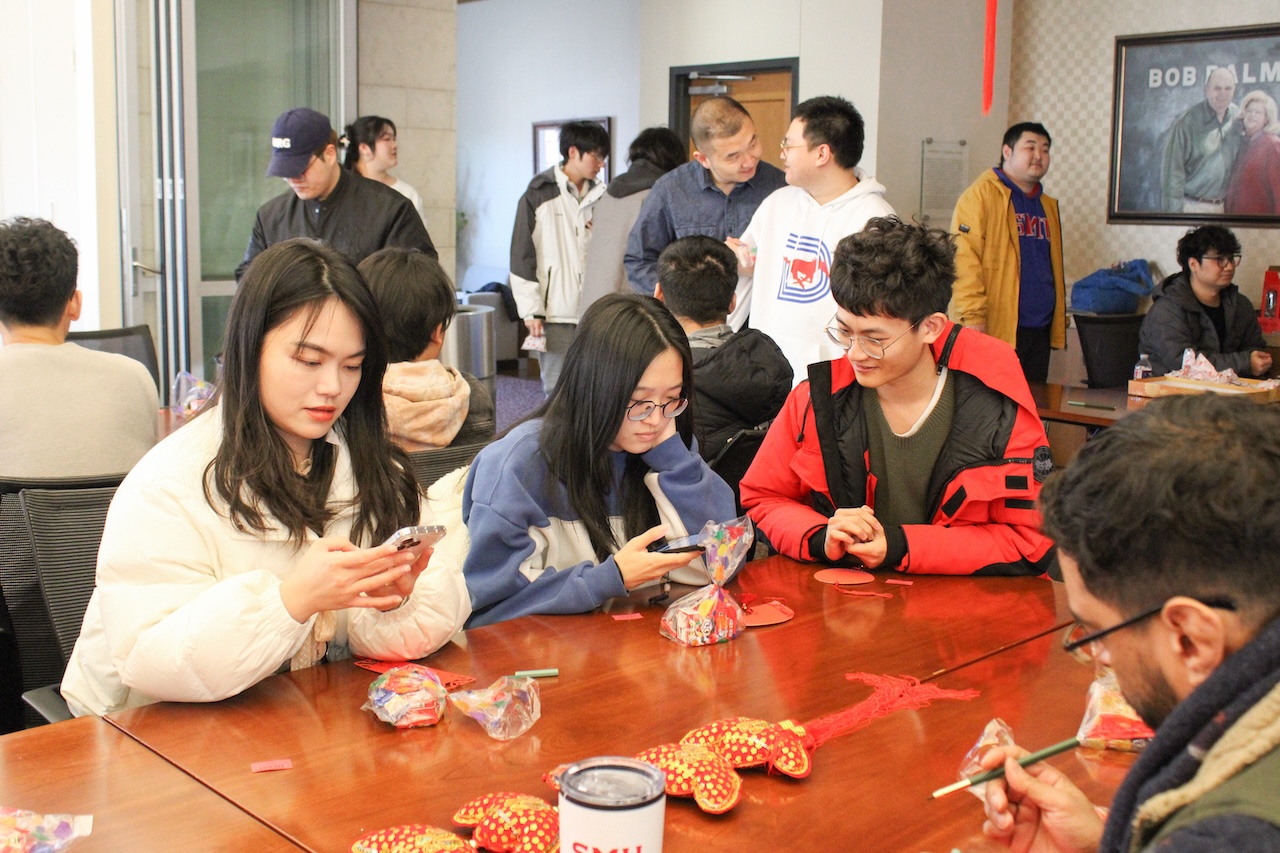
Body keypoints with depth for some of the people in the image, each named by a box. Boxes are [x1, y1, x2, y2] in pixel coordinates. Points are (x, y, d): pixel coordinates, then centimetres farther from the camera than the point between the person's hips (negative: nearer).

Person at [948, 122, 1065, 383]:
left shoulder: (1048, 206, 19)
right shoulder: (981, 195, -5)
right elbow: (964, 261, -14)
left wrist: (1058, 327, 17)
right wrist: (972, 317, -21)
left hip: (1038, 331, 7)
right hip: (994, 331, -7)